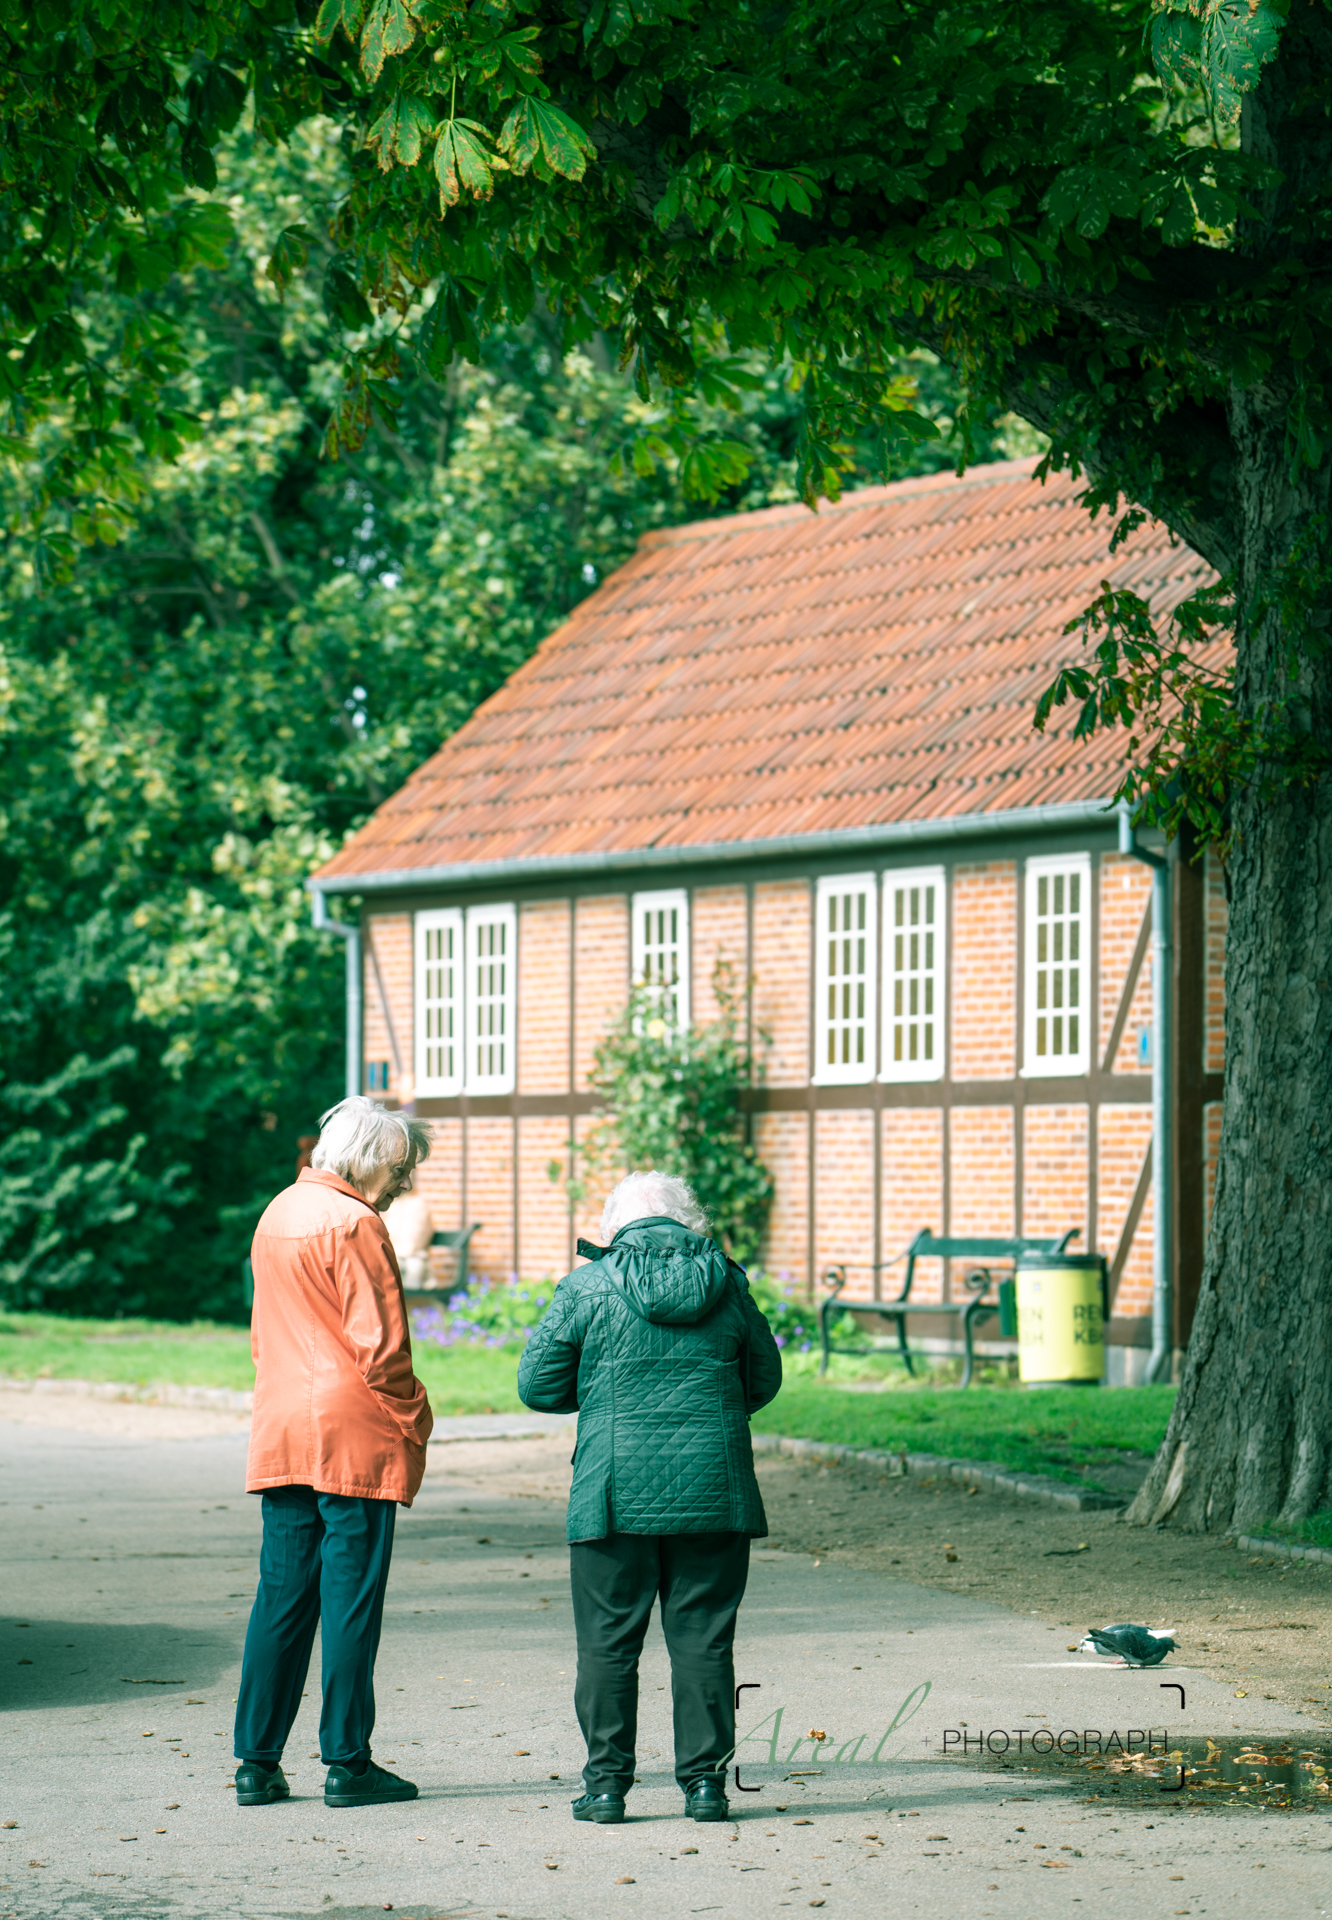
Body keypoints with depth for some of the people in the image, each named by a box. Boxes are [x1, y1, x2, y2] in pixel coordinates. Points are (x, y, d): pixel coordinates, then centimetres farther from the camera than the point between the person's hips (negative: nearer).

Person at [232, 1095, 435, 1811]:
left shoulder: (278, 1213, 15)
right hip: (356, 1437, -8)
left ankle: (257, 1763, 9)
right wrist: (415, 1415, -3)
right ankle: (348, 1764, 1)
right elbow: (380, 1344, -16)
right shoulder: (353, 1224, -12)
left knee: (281, 1597, 9)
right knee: (351, 1599, -2)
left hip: (281, 1431, 8)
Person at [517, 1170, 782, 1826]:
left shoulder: (585, 1287, -1)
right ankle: (705, 1781, 8)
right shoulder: (726, 1284, 5)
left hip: (616, 1491, -2)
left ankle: (606, 1783, 6)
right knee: (702, 1639, 7)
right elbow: (764, 1381, 15)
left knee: (608, 1642, 5)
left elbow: (537, 1386, 2)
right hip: (715, 1492, 2)